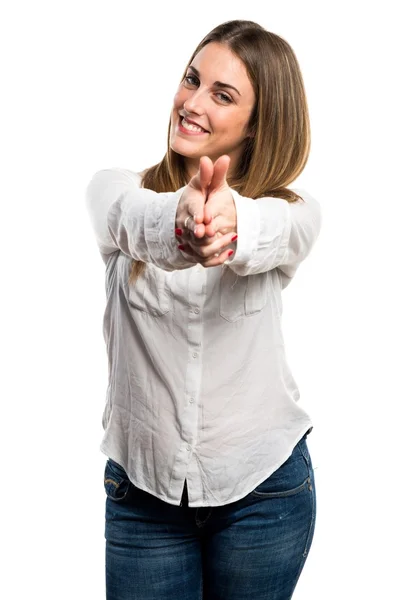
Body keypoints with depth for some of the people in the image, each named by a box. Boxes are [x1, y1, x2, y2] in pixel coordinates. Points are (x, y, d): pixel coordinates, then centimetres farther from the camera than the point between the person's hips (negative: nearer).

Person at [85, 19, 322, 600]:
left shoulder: (294, 209, -5)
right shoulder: (117, 187, -4)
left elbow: (271, 229, -30)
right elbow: (129, 215, -28)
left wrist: (231, 222, -54)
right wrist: (179, 220, -52)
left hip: (264, 486, 0)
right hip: (141, 484, 1)